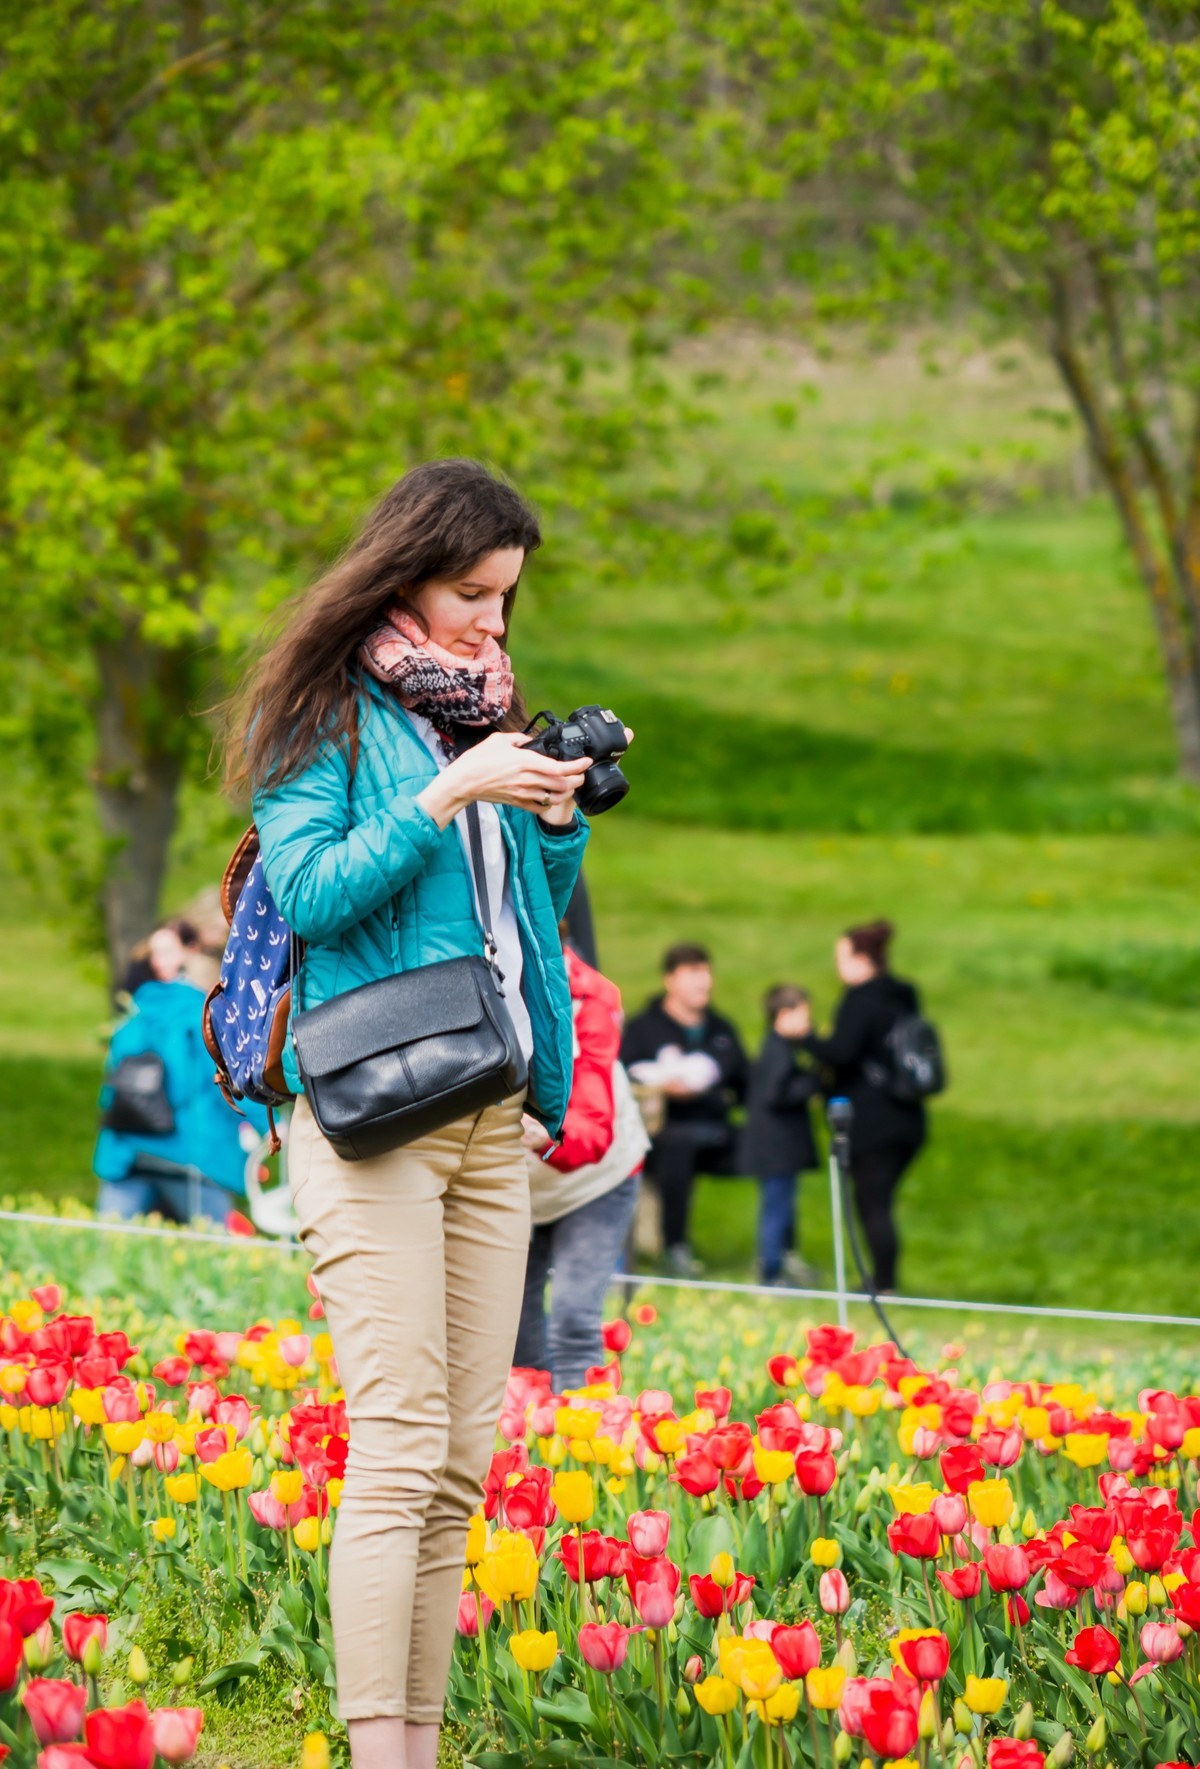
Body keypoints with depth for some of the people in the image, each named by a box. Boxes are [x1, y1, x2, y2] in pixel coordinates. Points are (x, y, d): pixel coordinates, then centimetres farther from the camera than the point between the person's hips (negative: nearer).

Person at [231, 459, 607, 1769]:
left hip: (492, 1116, 7)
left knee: (462, 1461, 3)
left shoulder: (483, 712, 19)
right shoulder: (327, 713, 1)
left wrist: (558, 820, 6)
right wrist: (446, 798, -15)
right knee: (398, 1450, -15)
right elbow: (306, 893, -9)